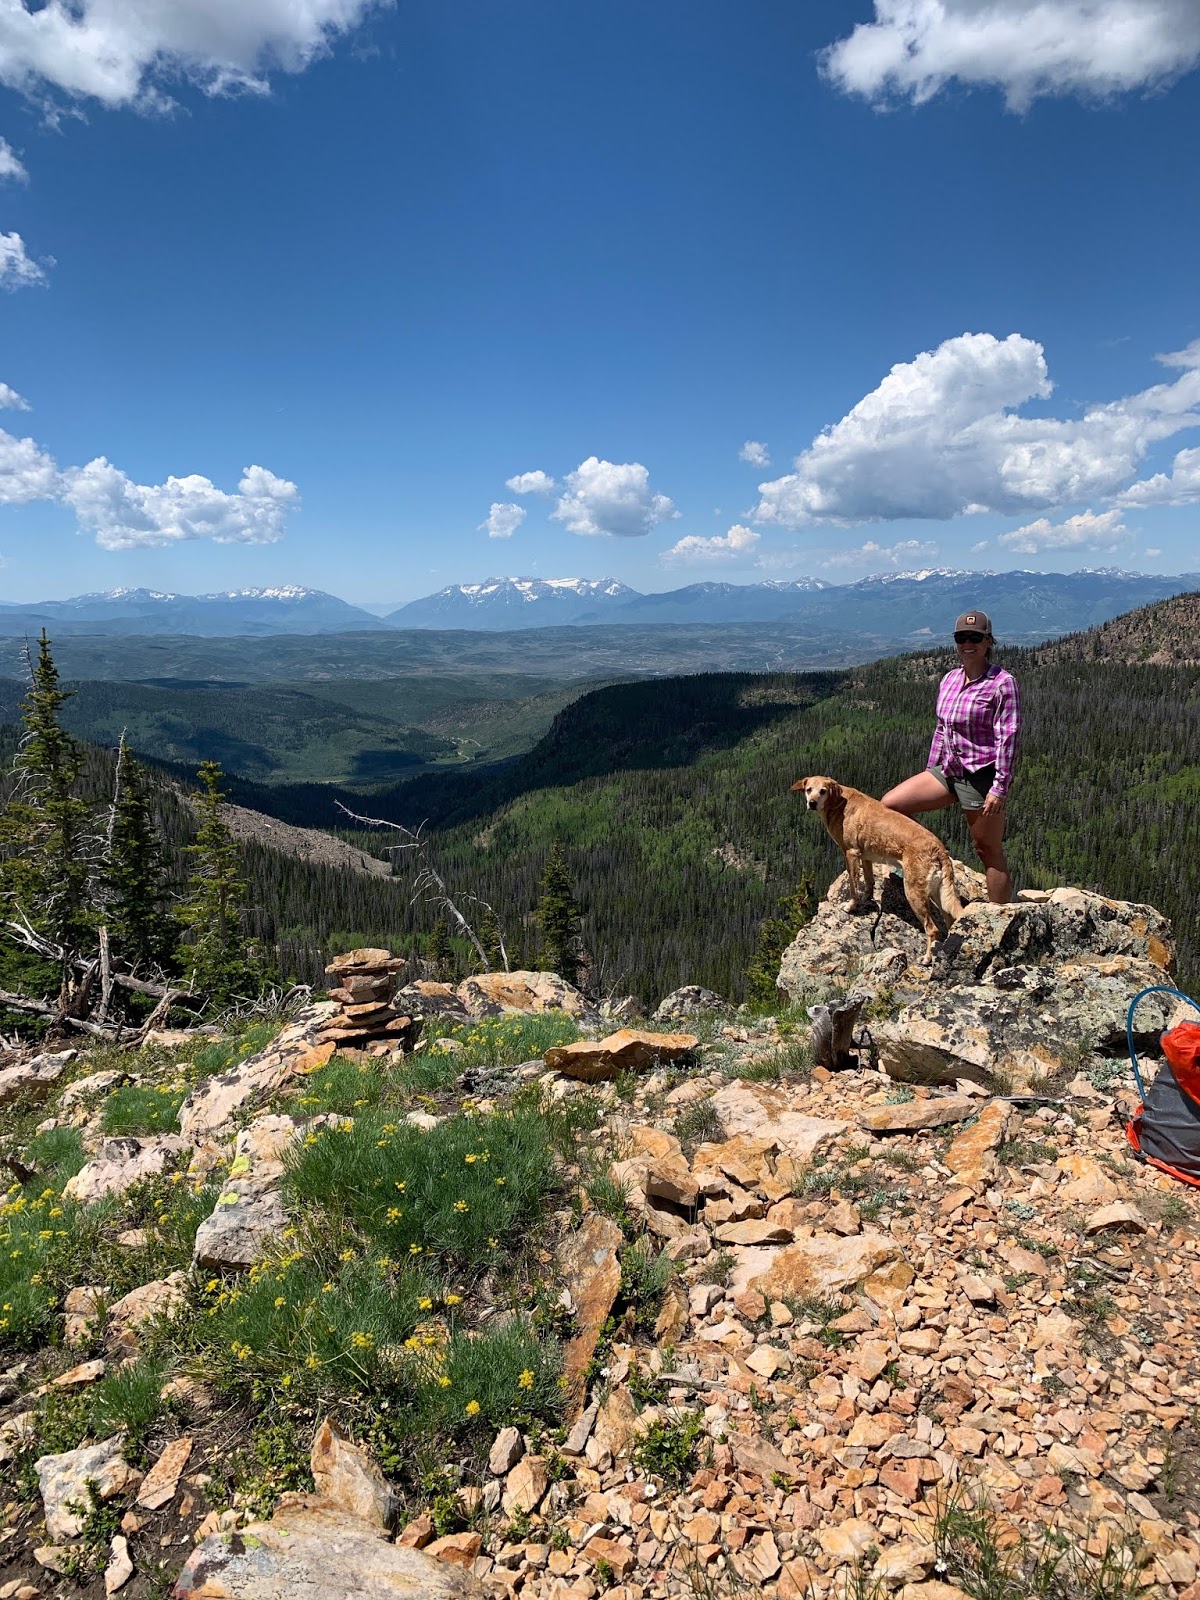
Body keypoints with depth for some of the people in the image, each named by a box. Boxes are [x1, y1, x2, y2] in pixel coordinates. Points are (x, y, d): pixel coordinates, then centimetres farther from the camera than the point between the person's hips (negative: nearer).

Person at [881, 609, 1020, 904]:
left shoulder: (1002, 682, -11)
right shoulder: (950, 679, 10)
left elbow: (1008, 736, -15)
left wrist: (999, 788, -19)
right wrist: (930, 774, 17)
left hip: (982, 776, -7)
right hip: (948, 771, 7)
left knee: (989, 851, 0)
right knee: (890, 804, -3)